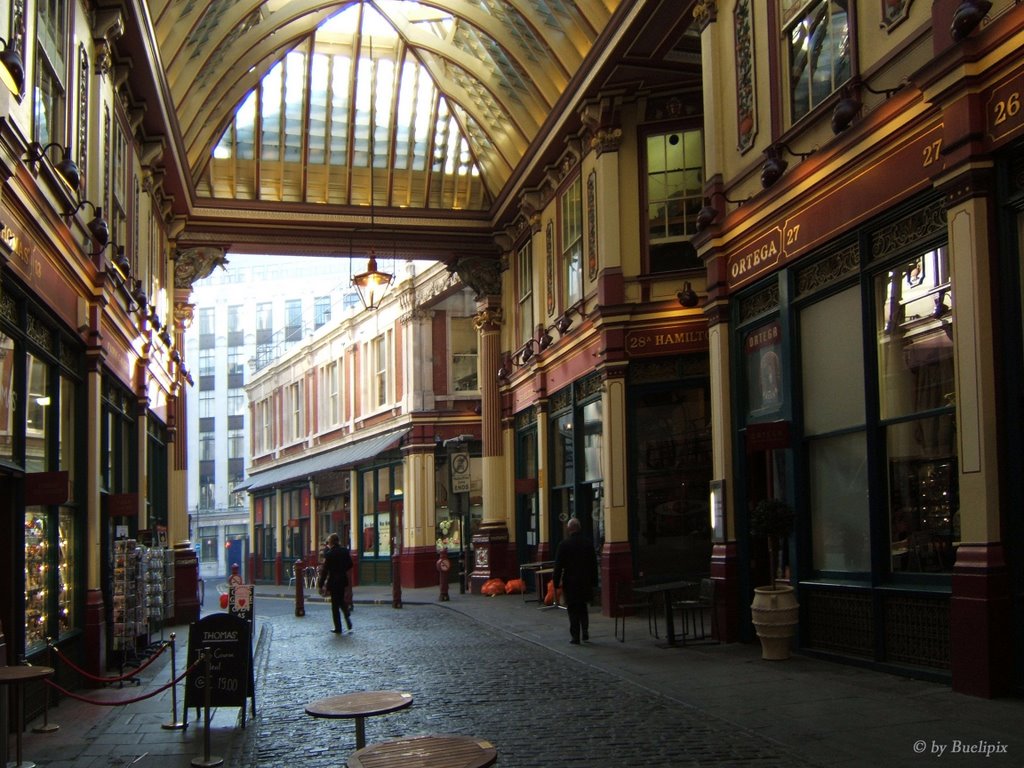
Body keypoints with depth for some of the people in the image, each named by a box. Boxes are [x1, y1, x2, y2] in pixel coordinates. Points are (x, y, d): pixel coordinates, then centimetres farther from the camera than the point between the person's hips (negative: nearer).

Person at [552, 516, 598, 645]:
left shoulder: (564, 544, -11)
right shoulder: (588, 543, 0)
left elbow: (558, 565, -9)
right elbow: (594, 563, 5)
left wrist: (556, 582, -1)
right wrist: (593, 580, 13)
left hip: (570, 582, -3)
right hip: (585, 581, 3)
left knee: (573, 610, 4)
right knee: (583, 606, 19)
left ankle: (575, 637, 3)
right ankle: (585, 631, 9)